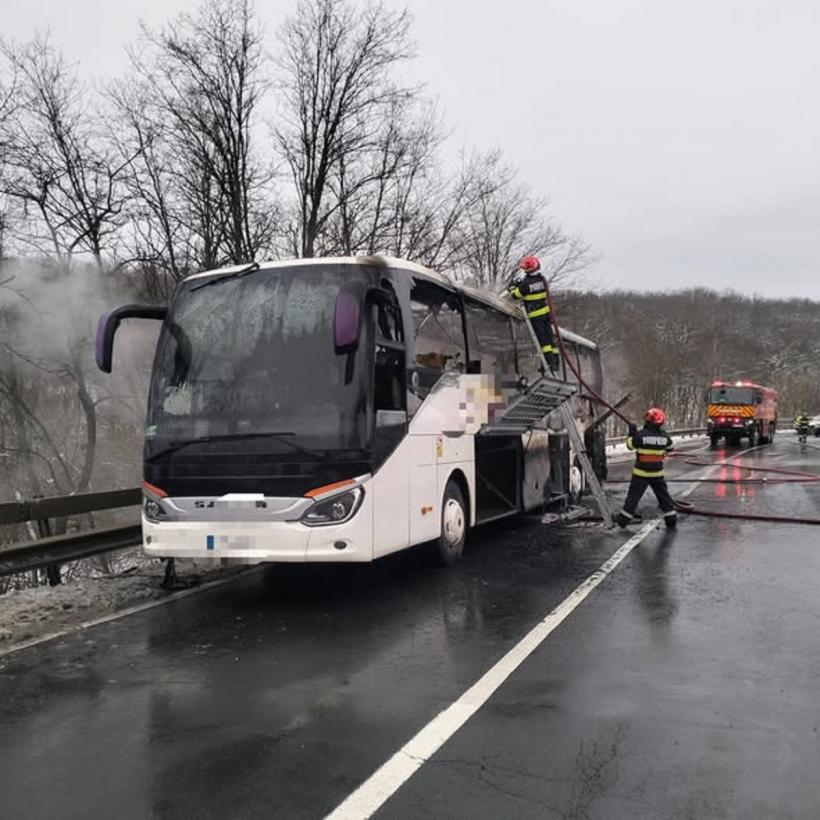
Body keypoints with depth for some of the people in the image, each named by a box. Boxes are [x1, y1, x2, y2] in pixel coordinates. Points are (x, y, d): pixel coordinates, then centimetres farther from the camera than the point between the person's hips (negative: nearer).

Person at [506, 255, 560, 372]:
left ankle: (550, 362, -6)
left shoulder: (526, 283, -19)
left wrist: (513, 281, 6)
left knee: (542, 339, -2)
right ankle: (555, 361, 17)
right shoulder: (542, 279, 0)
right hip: (546, 312, 6)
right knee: (549, 336, 12)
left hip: (535, 315, -6)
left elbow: (515, 294, -8)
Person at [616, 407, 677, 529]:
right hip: (657, 473, 3)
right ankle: (671, 520, 15)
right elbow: (670, 448, 14)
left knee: (633, 495, 3)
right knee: (663, 496, 12)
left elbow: (630, 445, -3)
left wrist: (632, 433, 11)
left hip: (641, 473, -3)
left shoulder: (641, 434, -16)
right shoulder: (663, 436, -3)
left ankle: (623, 519, 7)